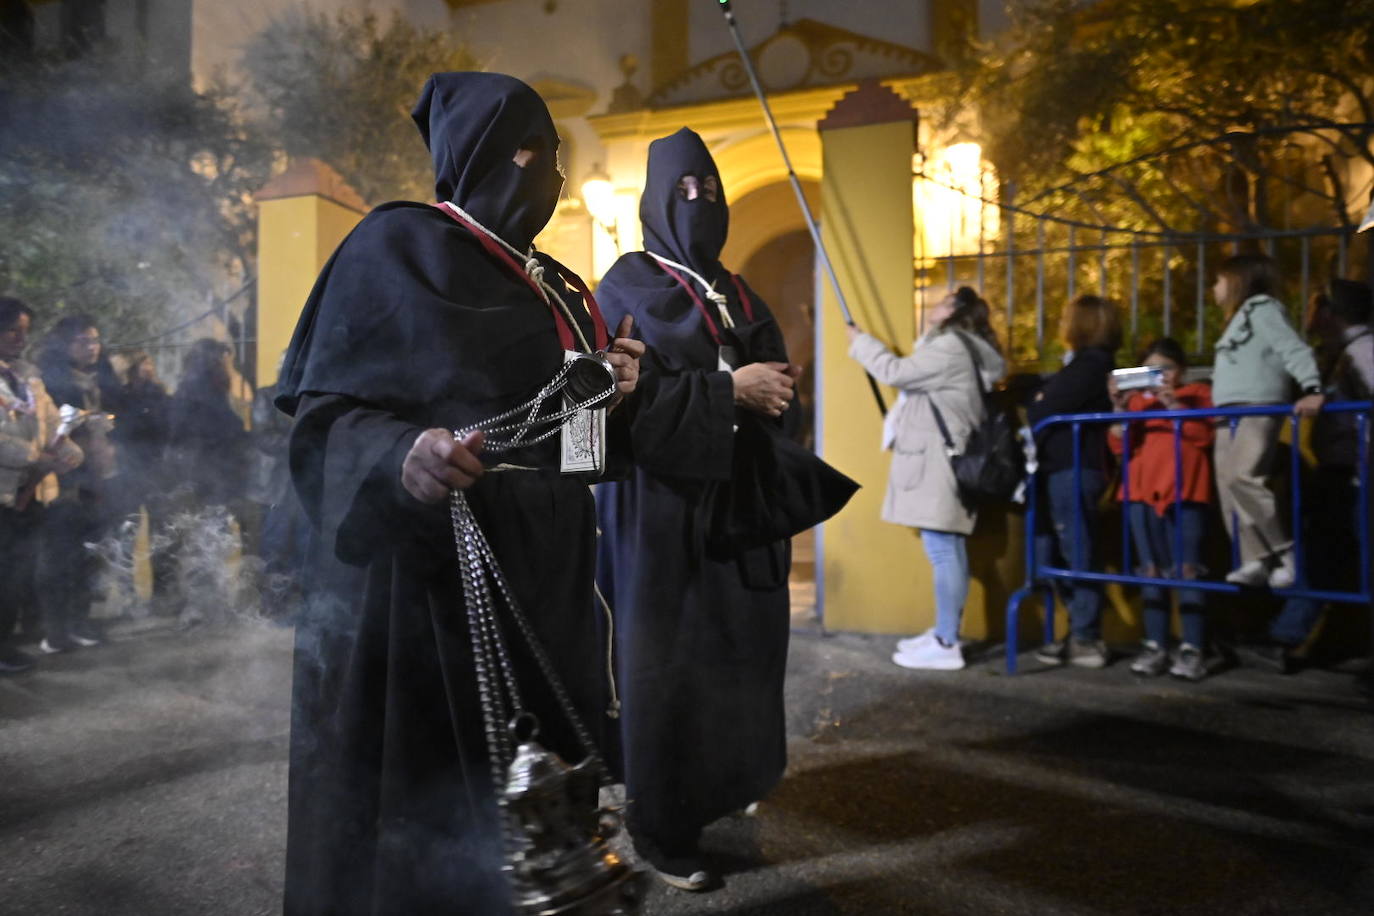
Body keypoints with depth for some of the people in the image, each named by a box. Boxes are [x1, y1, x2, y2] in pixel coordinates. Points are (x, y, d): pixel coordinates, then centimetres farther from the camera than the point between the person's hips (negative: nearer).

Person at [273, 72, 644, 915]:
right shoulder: (397, 247, -4)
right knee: (429, 793, 0)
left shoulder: (551, 283, 17)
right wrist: (403, 458, -30)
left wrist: (614, 389, 0)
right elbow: (324, 412, -10)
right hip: (428, 566, -7)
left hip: (541, 570, 7)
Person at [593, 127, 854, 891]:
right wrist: (731, 389, -19)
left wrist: (780, 386, -5)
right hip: (666, 497, -6)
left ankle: (726, 784, 27)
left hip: (741, 496, 7)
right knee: (668, 660, -3)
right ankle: (662, 827, 9)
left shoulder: (738, 294, 17)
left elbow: (772, 374, 19)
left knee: (741, 647, 9)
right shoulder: (629, 286, -2)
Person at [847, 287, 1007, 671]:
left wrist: (860, 341, 0)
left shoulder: (950, 346, -12)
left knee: (943, 550, -11)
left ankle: (946, 645, -9)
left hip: (940, 462, -11)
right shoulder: (957, 347, 22)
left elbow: (895, 372, -13)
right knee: (948, 549, 13)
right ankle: (943, 634, 20)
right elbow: (913, 375, 23)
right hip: (939, 461, 11)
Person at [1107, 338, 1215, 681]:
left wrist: (1172, 404, -10)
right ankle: (1155, 646, 6)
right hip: (1142, 492, 3)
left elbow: (1204, 435, -3)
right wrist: (1120, 408, -6)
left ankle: (1192, 649, -5)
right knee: (1150, 569, 2)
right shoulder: (1137, 398, 16)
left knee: (1187, 568, -7)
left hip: (1185, 492, -3)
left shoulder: (1199, 392, 12)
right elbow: (1119, 446, 7)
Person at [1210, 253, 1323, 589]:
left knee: (1240, 477, -24)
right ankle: (1255, 561, -1)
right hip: (1231, 415, 10)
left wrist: (1312, 389, -26)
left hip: (1257, 410, -10)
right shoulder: (1240, 318, 25)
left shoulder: (1261, 308, -1)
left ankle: (1283, 555, -18)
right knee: (1229, 487, 0)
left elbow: (1294, 349, -13)